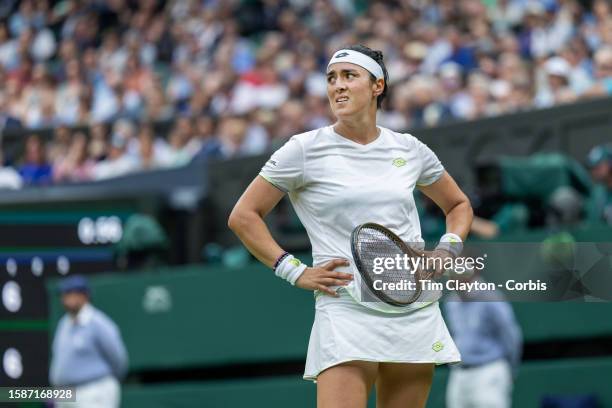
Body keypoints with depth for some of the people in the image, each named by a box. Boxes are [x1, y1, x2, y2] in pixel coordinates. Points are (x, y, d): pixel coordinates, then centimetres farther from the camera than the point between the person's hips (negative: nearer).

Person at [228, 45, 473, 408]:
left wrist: (448, 249, 7)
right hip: (346, 310, -4)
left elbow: (459, 205, 26)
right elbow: (243, 216, 3)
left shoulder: (409, 149, 11)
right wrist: (294, 271, -5)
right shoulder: (305, 150, 0)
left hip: (416, 313, 4)